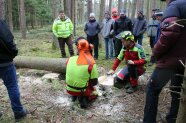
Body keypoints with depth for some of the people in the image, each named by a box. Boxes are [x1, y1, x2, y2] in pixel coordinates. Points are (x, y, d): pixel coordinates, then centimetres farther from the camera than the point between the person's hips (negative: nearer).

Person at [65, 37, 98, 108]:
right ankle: (84, 98, 0)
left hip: (69, 89, 5)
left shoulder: (70, 59, -10)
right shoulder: (91, 63, -22)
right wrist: (90, 84, 9)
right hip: (82, 91, -4)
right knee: (95, 93, 27)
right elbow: (94, 82, -13)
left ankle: (74, 95, 16)